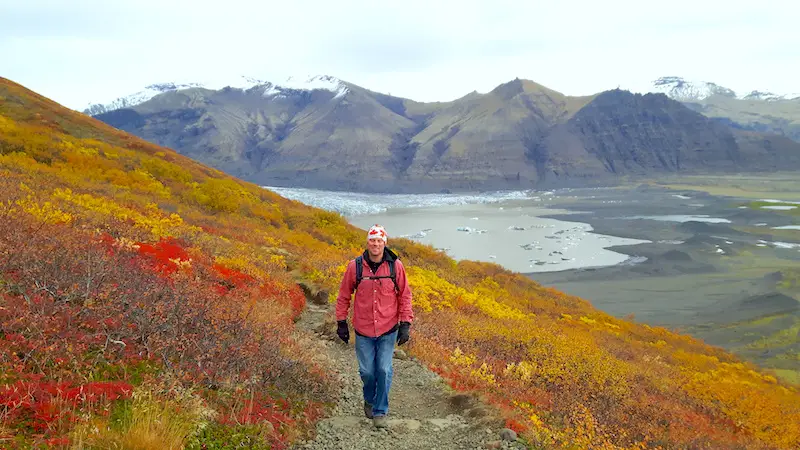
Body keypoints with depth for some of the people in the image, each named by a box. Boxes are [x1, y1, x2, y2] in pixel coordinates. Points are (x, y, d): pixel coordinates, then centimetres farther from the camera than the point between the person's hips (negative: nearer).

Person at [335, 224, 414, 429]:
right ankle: (369, 400, 39)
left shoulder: (395, 266, -7)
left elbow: (404, 296, 2)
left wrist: (405, 324, -1)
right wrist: (341, 322, 7)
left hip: (388, 330, 0)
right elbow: (344, 296, 4)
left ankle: (380, 412, 17)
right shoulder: (355, 266, -8)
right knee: (367, 371, 8)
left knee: (384, 370, -2)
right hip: (363, 331, 1)